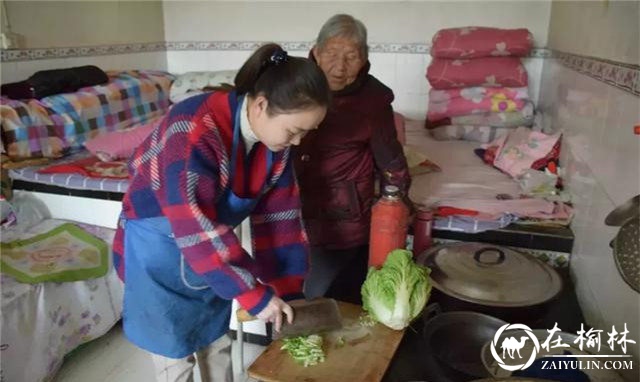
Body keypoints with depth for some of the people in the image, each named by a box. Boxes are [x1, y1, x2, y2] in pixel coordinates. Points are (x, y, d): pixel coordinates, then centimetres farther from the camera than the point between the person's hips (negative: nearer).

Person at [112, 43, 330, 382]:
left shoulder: (275, 141, -11)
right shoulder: (196, 130, -34)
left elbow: (279, 216, -7)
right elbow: (196, 227, -36)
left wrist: (288, 292, -9)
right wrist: (254, 294, -31)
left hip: (212, 249, 6)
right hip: (159, 247, -6)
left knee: (217, 342, 19)